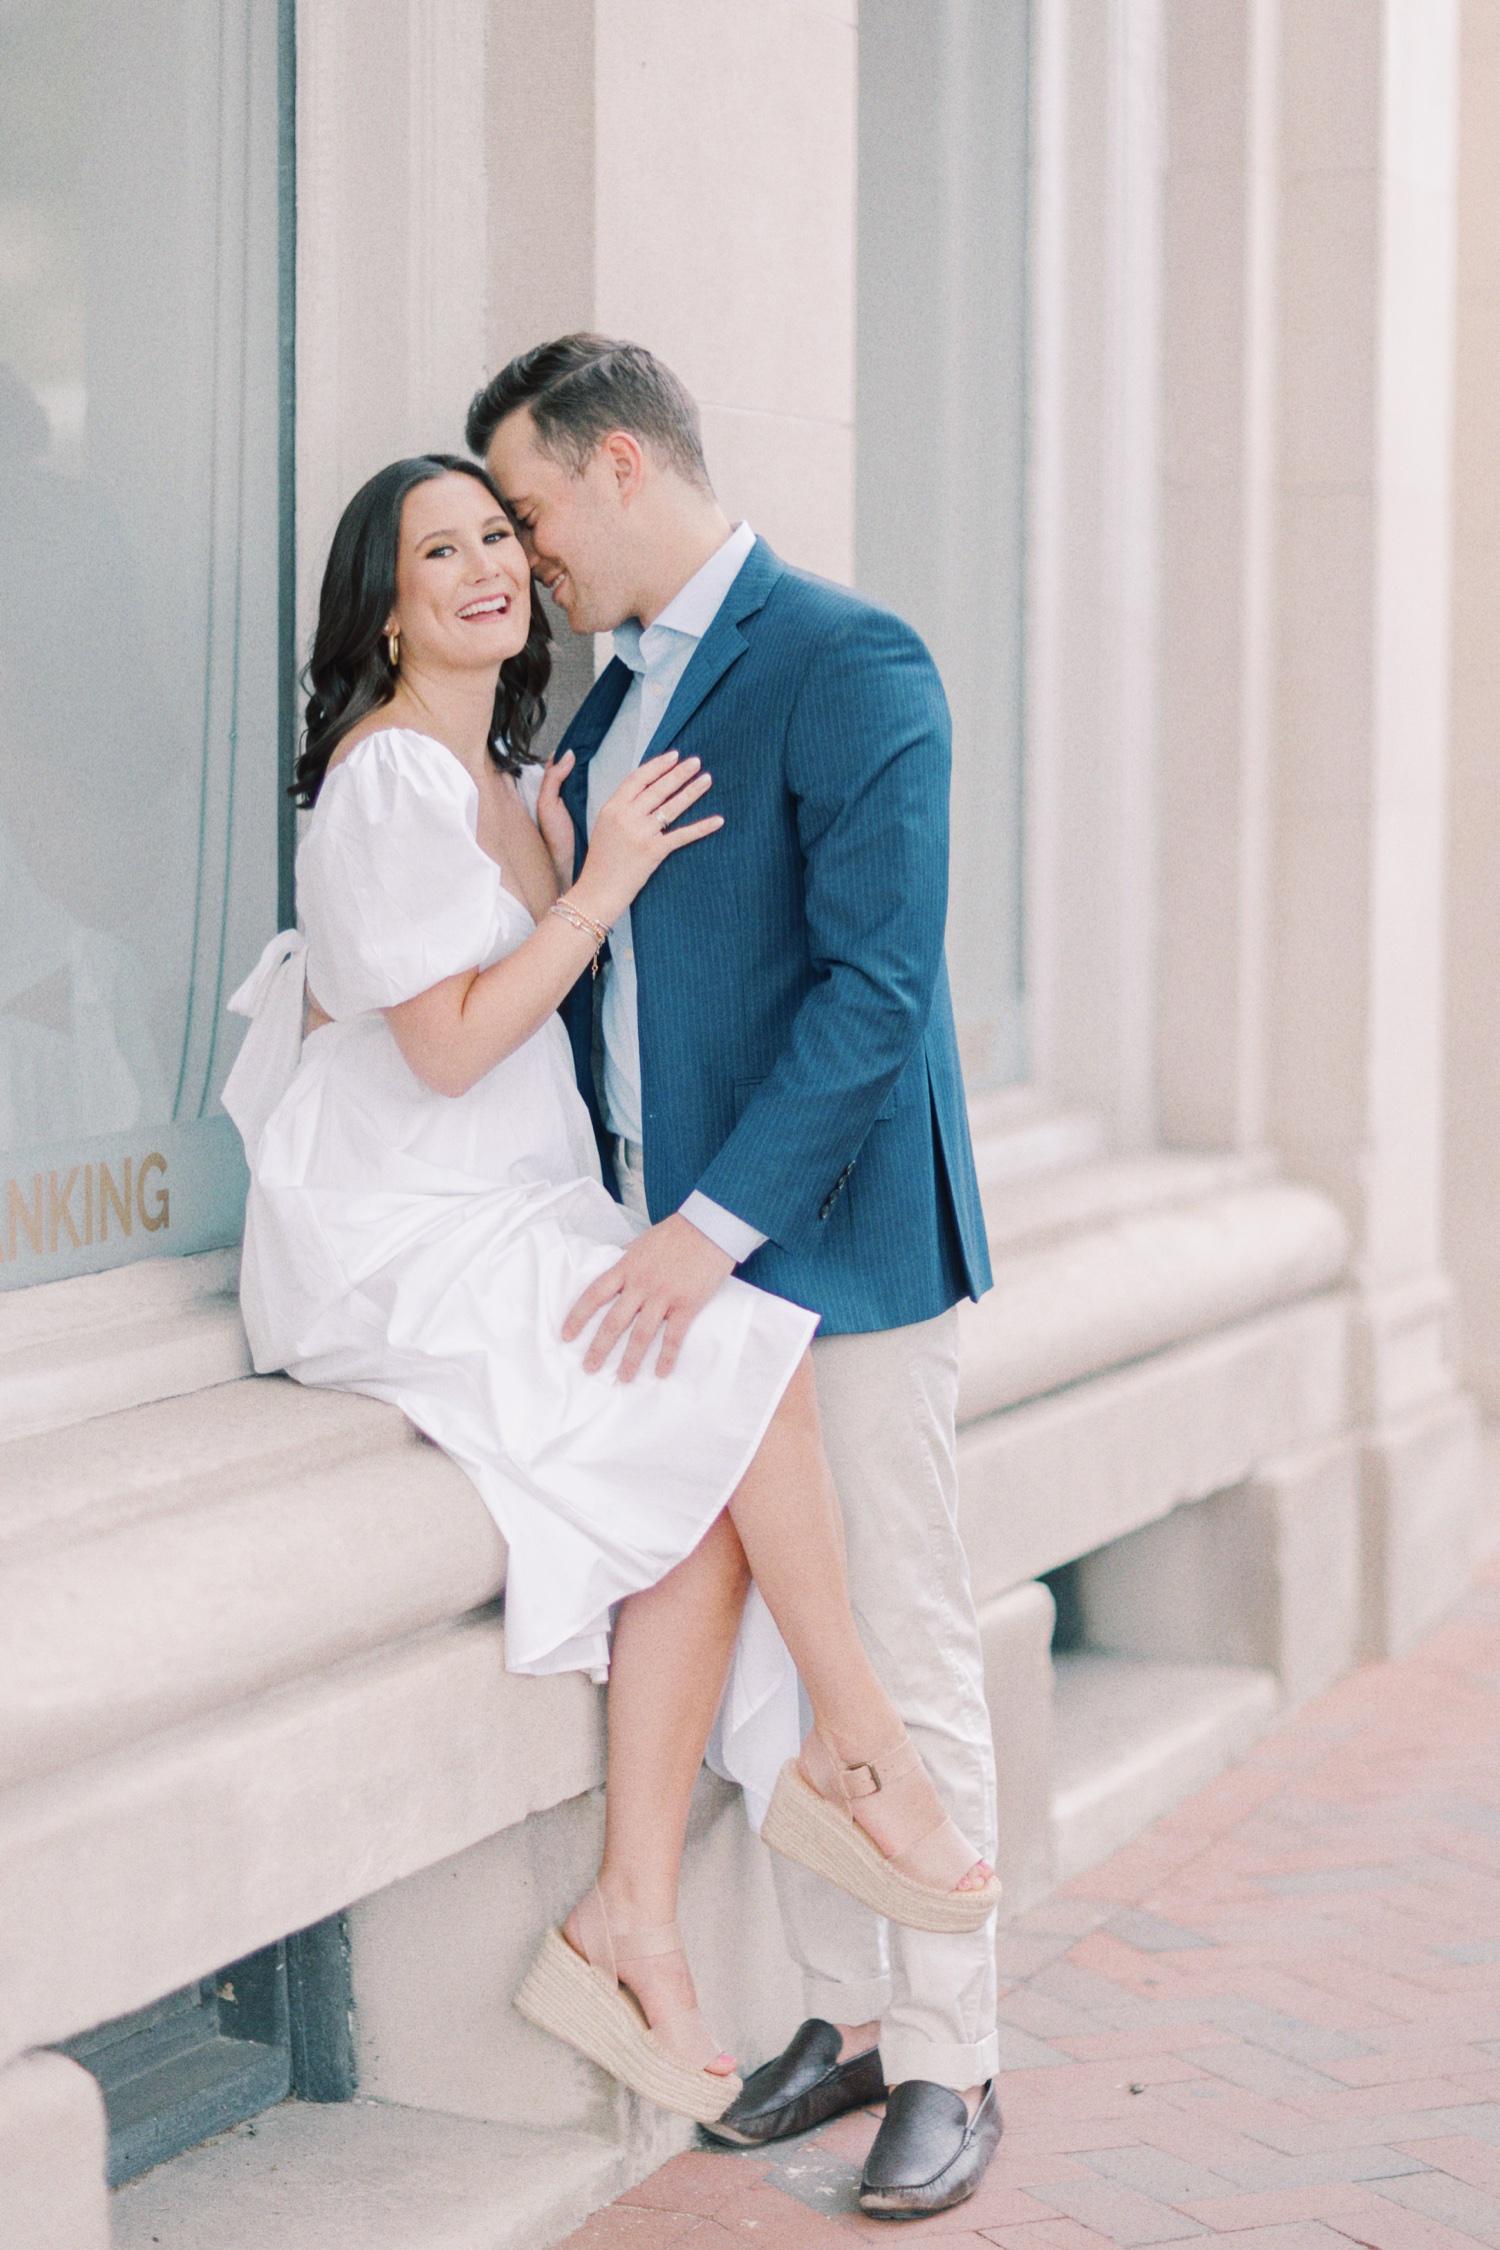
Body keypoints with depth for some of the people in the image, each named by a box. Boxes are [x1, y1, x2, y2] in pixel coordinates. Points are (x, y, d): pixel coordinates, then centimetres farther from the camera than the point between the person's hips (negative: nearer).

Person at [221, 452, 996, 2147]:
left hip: (515, 1215, 8)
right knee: (750, 1355, -22)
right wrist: (605, 880, -15)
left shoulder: (517, 781, 16)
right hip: (397, 1245, -8)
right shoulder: (390, 778, -13)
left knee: (712, 1496, -14)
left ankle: (630, 1926, -13)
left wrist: (573, 853, 11)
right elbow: (449, 1047, -18)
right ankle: (856, 1752, -7)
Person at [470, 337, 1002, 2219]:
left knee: (902, 1658, 0)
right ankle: (844, 2013, 24)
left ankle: (949, 2063, 11)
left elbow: (878, 983, -19)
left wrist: (714, 1222, -22)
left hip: (837, 1242, -8)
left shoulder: (848, 665, -12)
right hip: (689, 1245, 8)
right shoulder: (617, 695, 14)